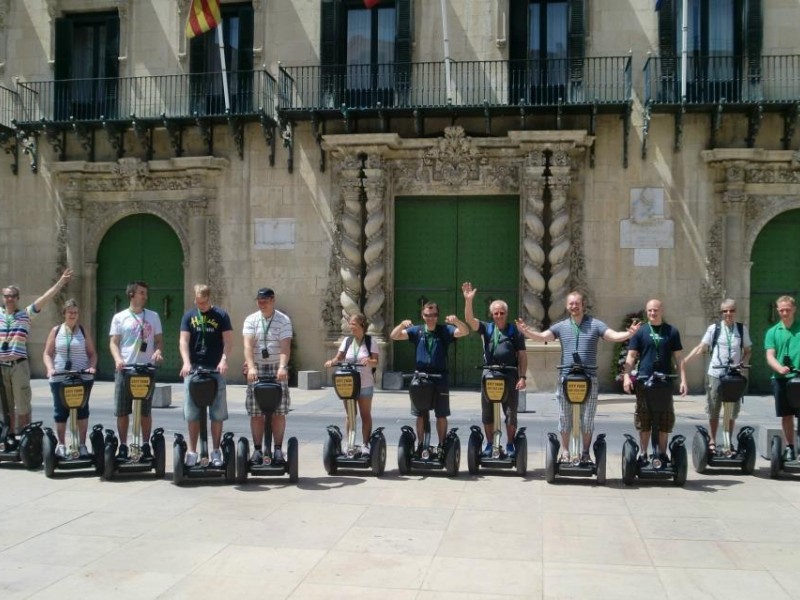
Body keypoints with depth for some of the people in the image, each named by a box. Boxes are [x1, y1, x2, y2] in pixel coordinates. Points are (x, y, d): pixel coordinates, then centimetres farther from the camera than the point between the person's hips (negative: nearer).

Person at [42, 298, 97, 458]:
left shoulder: (83, 331, 6)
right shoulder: (56, 331, 6)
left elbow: (92, 354, 8)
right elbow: (47, 353, 6)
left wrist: (91, 367, -10)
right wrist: (50, 368, -11)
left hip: (82, 378, 0)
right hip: (59, 378, 0)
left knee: (82, 411, 3)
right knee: (60, 412, 5)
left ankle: (82, 444, 12)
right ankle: (61, 444, 18)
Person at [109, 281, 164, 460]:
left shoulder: (153, 316, 9)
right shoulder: (119, 317, 5)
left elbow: (159, 340, 11)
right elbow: (113, 342, 2)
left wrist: (158, 351, -10)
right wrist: (118, 359, -16)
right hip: (125, 369, -1)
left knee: (145, 411, 5)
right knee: (122, 411, 2)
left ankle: (146, 446, 15)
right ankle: (123, 446, 13)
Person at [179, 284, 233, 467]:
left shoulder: (221, 316, 2)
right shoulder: (189, 316, 7)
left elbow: (228, 340, -4)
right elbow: (183, 341, 0)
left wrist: (224, 359, -21)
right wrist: (186, 362, -15)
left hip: (215, 370, -1)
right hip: (193, 369, 1)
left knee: (217, 413, 3)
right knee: (192, 414, 4)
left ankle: (216, 451, 12)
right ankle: (192, 452, 12)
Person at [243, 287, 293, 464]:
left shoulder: (284, 320, -1)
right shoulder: (251, 320, 4)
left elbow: (285, 347, -12)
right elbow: (248, 345, -8)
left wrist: (282, 367, -28)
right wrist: (251, 367, -23)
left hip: (277, 370, -1)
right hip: (256, 370, 1)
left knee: (279, 412, 0)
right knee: (256, 413, 1)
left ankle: (278, 449, 8)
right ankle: (257, 449, 9)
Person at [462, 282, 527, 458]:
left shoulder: (515, 332, 1)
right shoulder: (486, 329, 5)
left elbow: (522, 356, 1)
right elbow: (469, 319, -10)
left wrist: (522, 377, -7)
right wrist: (468, 300, -23)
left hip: (510, 378, -2)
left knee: (511, 414, 5)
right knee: (487, 414, 9)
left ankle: (510, 445, 18)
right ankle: (489, 444, 22)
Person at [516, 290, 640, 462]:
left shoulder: (595, 324, 5)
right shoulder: (561, 326, 9)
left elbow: (614, 336, -5)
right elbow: (542, 337, -1)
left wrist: (630, 333, -25)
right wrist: (526, 331, -19)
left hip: (589, 378, -1)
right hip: (566, 377, 1)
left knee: (587, 419, 6)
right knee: (565, 417, 7)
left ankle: (586, 453, 19)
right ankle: (565, 452, 18)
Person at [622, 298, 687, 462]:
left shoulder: (672, 332, 8)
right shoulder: (640, 332, 5)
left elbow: (678, 357, 9)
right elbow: (631, 356, 3)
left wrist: (683, 380, 1)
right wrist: (627, 376, -11)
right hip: (644, 381, -1)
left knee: (665, 421, 4)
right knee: (643, 421, 3)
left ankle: (662, 454, 16)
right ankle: (643, 454, 15)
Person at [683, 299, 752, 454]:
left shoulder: (742, 329, 7)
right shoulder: (714, 328, 1)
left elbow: (747, 351, 12)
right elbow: (701, 348, -1)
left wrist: (742, 363, -7)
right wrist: (685, 360, -13)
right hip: (716, 374, -2)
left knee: (732, 411, 8)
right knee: (713, 410, 5)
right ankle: (712, 441, 16)